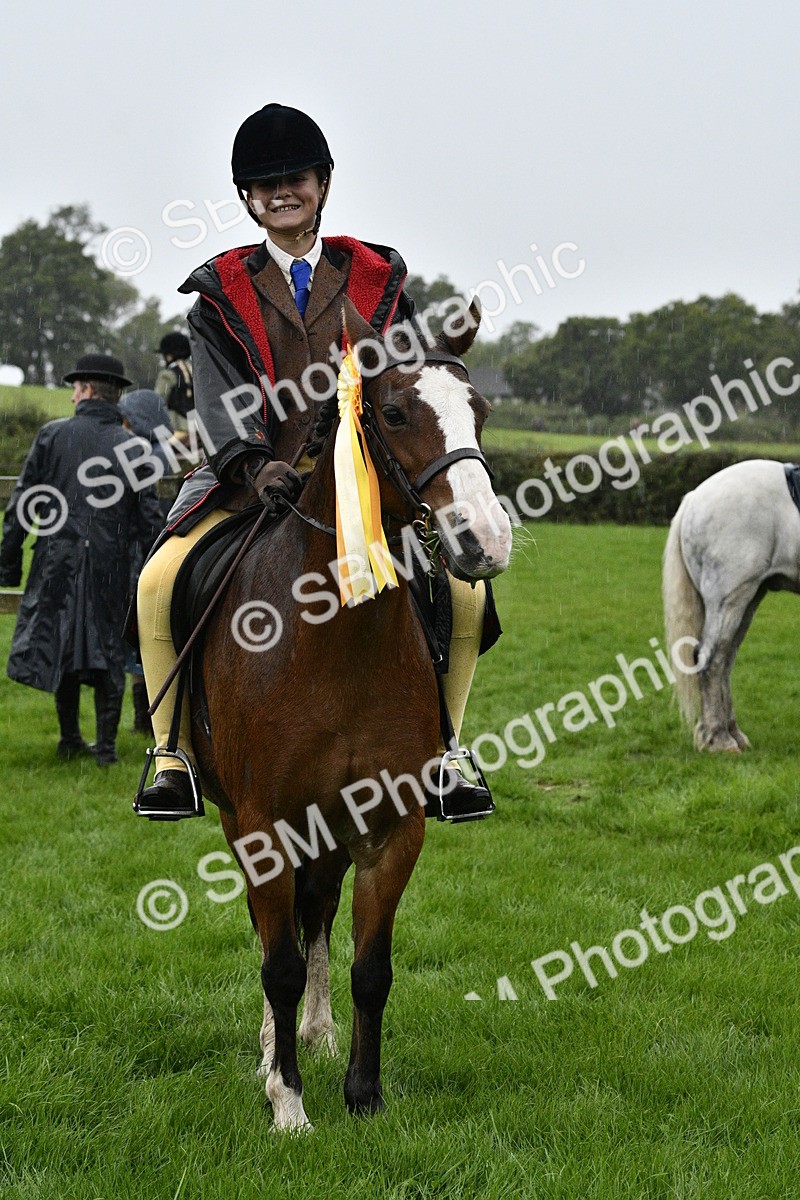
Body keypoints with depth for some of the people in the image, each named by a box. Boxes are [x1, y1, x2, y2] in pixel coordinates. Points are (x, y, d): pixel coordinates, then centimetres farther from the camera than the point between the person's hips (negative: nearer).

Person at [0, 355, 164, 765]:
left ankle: (70, 739, 17)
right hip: (110, 564, 1)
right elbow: (149, 518, 1)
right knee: (107, 650, 8)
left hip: (57, 561, -1)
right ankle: (106, 745, 7)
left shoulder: (53, 434, -1)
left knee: (59, 645, 11)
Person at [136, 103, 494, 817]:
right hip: (249, 482, -1)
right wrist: (255, 464, -24)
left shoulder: (378, 278, 12)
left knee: (464, 590, -15)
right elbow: (220, 392, -5)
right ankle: (175, 754, -10)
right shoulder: (222, 291, 8)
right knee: (160, 583, -23)